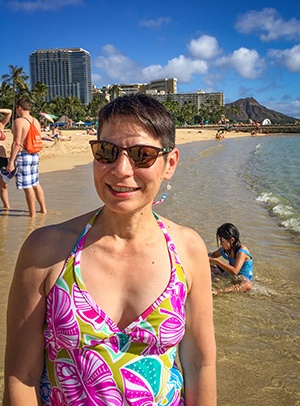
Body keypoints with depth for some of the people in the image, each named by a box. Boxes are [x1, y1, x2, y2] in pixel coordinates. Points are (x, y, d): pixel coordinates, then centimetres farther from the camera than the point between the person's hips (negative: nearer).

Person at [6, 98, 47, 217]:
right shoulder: (36, 121, 10)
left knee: (27, 186, -1)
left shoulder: (19, 121, -13)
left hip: (22, 155, -8)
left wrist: (11, 162, -17)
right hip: (34, 155, 8)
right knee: (36, 184, 19)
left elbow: (17, 143, -18)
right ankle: (43, 209, 26)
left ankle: (32, 214, 7)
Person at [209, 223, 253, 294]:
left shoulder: (241, 251, -22)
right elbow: (213, 255, 19)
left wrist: (217, 261, -28)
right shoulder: (224, 249, 0)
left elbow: (234, 271, -34)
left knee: (247, 285, -42)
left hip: (244, 280, -8)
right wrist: (209, 257, -6)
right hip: (230, 277, 8)